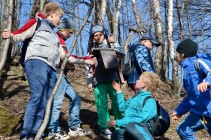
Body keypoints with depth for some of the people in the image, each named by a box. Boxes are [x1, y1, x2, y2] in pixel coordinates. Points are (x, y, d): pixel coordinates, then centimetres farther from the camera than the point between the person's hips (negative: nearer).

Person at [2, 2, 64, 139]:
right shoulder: (37, 22, 12)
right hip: (37, 62, -8)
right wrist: (10, 35, -22)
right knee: (38, 97, -22)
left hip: (51, 67, 8)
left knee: (46, 102, -2)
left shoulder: (54, 34, 33)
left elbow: (61, 54, 30)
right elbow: (21, 34, 0)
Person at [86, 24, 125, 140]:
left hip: (112, 79, 0)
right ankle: (104, 128, -1)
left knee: (118, 102, -5)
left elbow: (122, 53, 3)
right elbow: (89, 67, 14)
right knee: (101, 105, -5)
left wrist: (114, 43, -5)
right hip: (99, 81, 0)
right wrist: (89, 82, 7)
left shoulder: (109, 45, 14)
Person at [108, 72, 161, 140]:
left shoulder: (150, 101, -3)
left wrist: (118, 122, -14)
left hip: (140, 129, -6)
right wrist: (119, 91, 35)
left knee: (131, 126, -41)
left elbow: (141, 119, -16)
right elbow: (122, 108, 34)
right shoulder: (136, 97, 21)